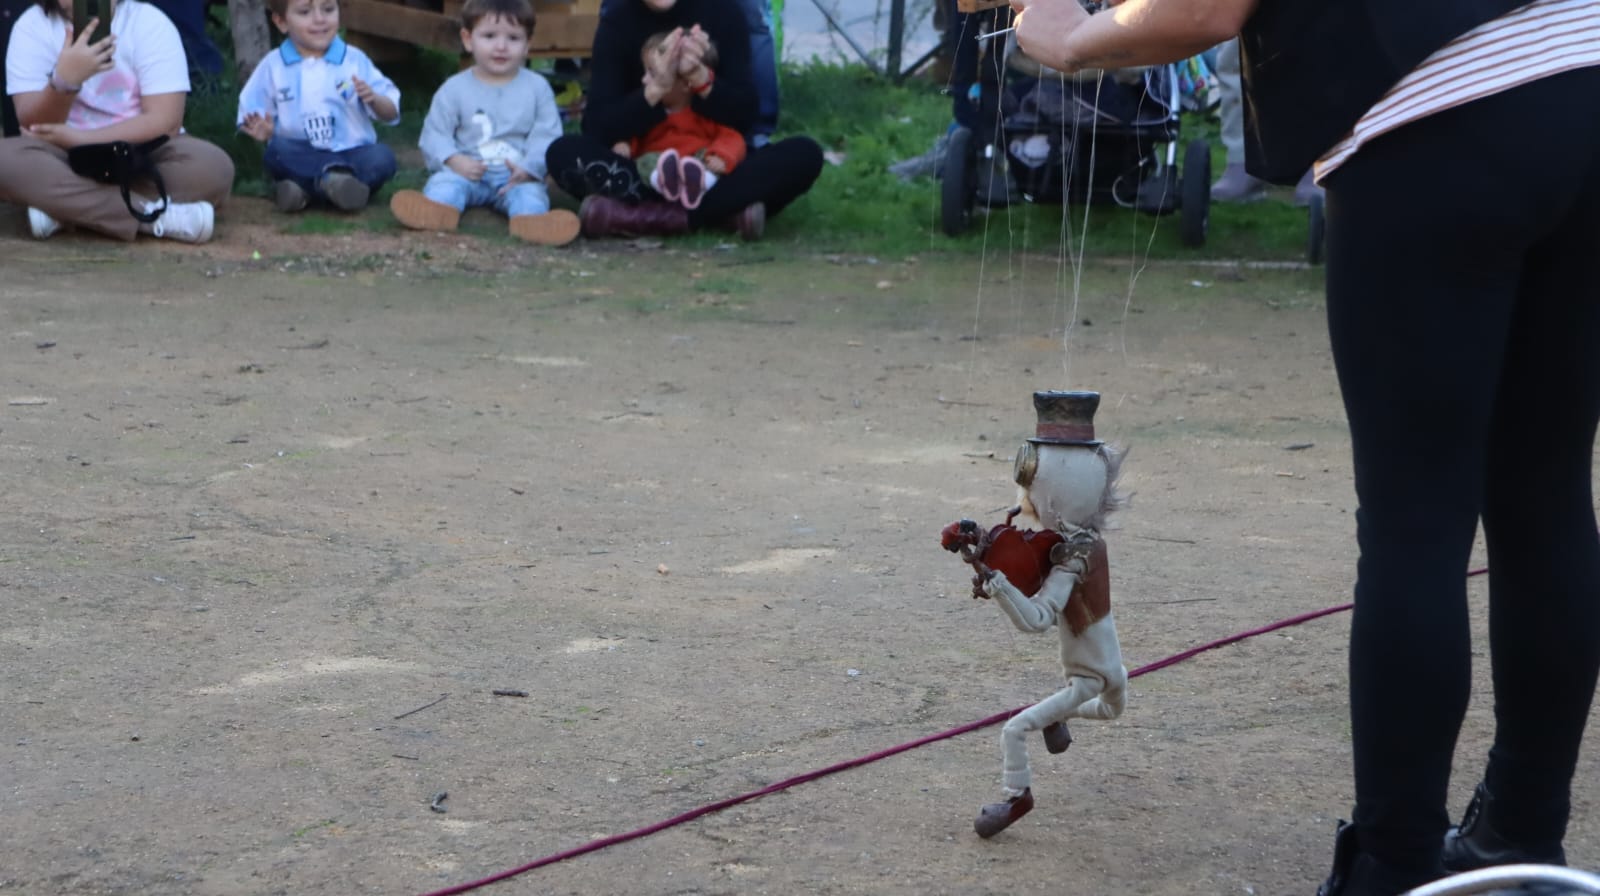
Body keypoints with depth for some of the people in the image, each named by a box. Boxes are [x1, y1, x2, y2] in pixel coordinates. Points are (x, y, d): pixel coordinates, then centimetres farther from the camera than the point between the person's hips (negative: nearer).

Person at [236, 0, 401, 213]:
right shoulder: (273, 66, 6)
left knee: (382, 157, -30)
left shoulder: (354, 60, 6)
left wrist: (374, 99, -16)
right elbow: (252, 114, 9)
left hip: (351, 152, 1)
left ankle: (304, 189, -37)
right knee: (277, 150, -31)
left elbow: (391, 114, 6)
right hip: (300, 159, -1)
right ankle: (334, 177, -46)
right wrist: (264, 130, -14)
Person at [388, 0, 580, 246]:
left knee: (529, 191, -31)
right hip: (467, 171, 0)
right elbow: (435, 133, 4)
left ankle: (533, 219, -64)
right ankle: (436, 210, -63)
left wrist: (528, 169, -19)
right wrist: (453, 160, -17)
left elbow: (546, 136, 0)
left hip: (517, 176, 0)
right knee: (446, 181, -30)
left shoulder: (538, 88, 4)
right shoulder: (454, 89, 4)